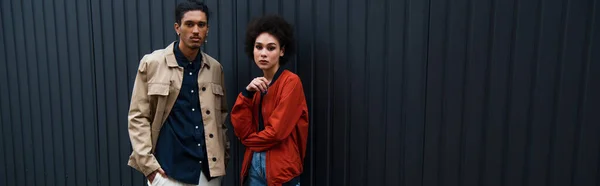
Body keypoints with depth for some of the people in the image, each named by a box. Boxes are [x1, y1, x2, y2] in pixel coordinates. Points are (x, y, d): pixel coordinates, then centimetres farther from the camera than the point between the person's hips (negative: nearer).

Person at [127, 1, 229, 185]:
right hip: (167, 169, -3)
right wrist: (148, 165, -9)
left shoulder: (215, 68, 6)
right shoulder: (152, 63, -3)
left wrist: (223, 154, 7)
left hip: (208, 169, 3)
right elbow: (138, 117, -4)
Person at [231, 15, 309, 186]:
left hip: (281, 166, -6)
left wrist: (249, 139, -1)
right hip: (254, 165, 6)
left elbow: (277, 131, -18)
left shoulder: (291, 81, -12)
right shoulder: (257, 86, 8)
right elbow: (241, 130, -1)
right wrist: (247, 94, -12)